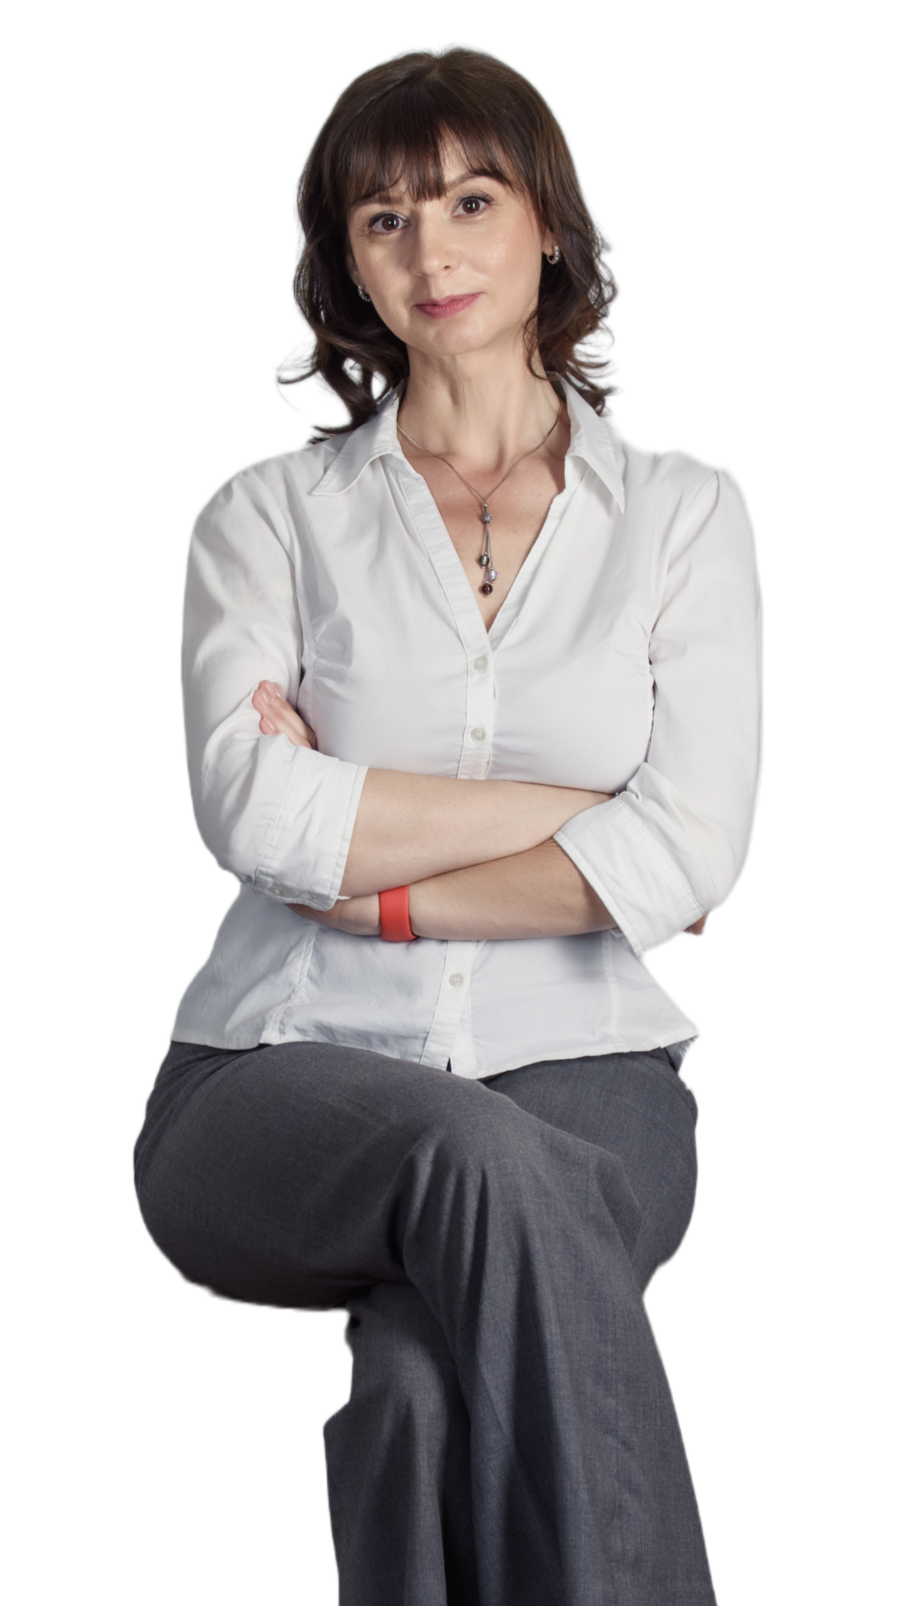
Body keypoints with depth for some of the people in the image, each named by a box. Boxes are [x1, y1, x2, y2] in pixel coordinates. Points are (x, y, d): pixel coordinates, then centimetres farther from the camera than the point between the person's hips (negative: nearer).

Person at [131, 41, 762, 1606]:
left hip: (579, 1072, 0)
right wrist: (585, 810, -6)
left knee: (433, 1383, -33)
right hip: (282, 1077, 0)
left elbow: (688, 859, -3)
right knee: (482, 1160, -36)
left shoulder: (684, 509, 12)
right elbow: (253, 812, -8)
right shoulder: (267, 512, 12)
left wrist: (379, 884, -5)